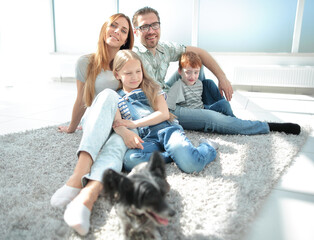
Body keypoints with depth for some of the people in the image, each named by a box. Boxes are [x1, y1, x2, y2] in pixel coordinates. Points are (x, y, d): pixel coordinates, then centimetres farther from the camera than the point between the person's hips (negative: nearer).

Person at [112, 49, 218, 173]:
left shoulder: (151, 88, 16)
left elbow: (164, 114, 2)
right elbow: (117, 124, 4)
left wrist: (134, 124, -5)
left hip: (165, 129, -1)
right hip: (146, 140, 1)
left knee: (191, 165, -31)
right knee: (129, 160, -36)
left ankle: (206, 147, 3)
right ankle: (178, 154, -21)